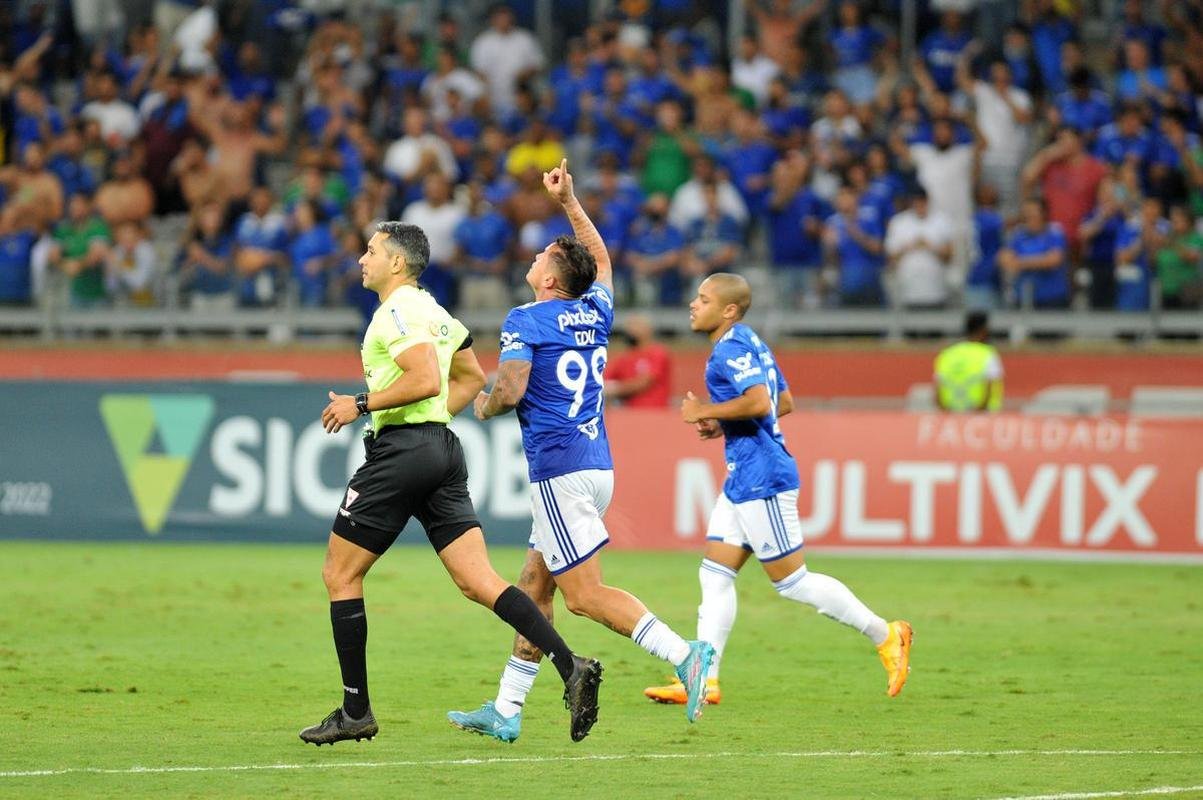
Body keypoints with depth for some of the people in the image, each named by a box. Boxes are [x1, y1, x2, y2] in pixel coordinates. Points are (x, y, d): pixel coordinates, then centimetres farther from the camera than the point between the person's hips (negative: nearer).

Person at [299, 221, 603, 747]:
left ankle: (355, 711, 5)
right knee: (478, 581, 0)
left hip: (401, 450, -9)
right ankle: (571, 667, -17)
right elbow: (472, 378, 28)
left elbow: (426, 380, -24)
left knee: (339, 574, 4)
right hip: (443, 450, 9)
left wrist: (361, 404, -16)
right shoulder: (433, 311, 19)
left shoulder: (396, 312, -11)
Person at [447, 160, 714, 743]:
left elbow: (511, 390, -20)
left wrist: (484, 406, 2)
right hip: (597, 465, 8)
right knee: (534, 585, 12)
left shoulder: (525, 321, -9)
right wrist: (568, 201, 35)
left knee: (585, 595, -10)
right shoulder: (595, 313, 12)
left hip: (560, 470, -8)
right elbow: (601, 259, 32)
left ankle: (685, 655, -23)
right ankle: (506, 711, 13)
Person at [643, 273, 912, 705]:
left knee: (791, 581, -4)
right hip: (743, 479, 11)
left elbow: (758, 401, -28)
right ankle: (704, 678, 4)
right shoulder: (748, 342, 16)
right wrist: (724, 425, 19)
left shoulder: (731, 348, -15)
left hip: (761, 479, -11)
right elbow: (784, 401, 23)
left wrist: (704, 412, -17)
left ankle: (885, 635, 3)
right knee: (715, 574, 6)